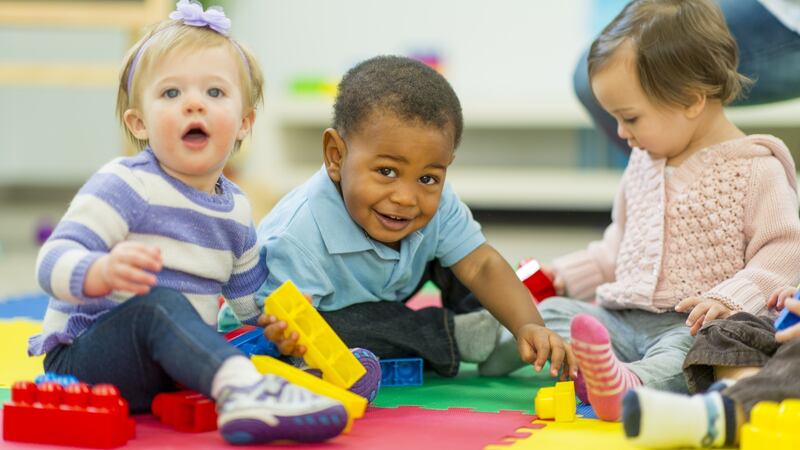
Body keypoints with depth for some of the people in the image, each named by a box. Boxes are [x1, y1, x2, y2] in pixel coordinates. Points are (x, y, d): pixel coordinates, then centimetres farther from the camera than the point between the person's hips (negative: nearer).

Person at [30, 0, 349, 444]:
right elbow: (54, 262, -23)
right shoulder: (125, 185, -11)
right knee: (159, 303, -36)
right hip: (82, 357, -9)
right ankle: (243, 388, -58)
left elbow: (253, 299, 27)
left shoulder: (236, 209, 12)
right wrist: (104, 271, -44)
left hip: (178, 361, 9)